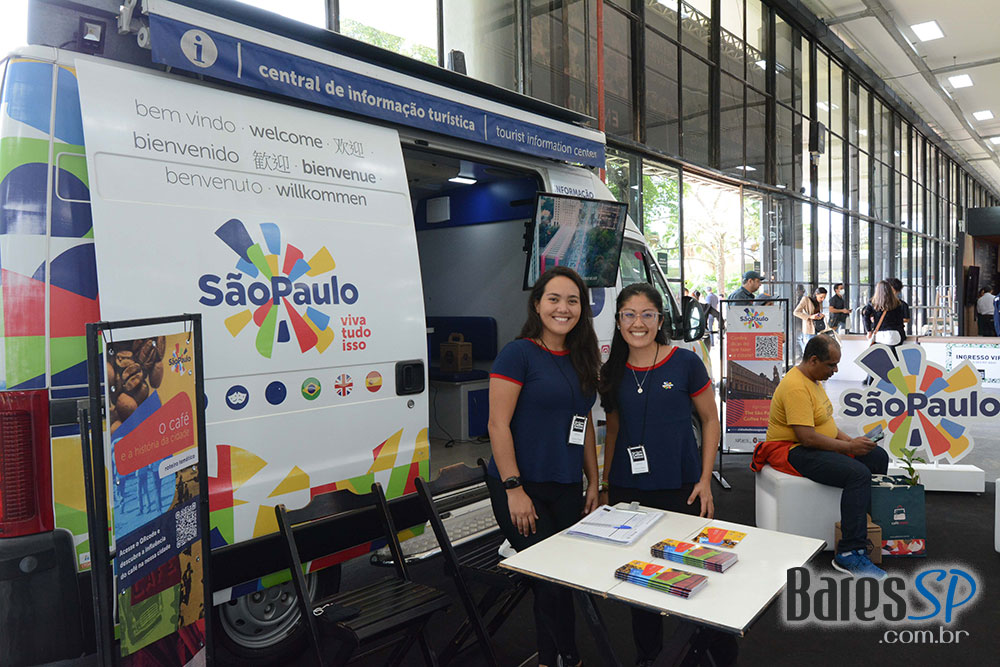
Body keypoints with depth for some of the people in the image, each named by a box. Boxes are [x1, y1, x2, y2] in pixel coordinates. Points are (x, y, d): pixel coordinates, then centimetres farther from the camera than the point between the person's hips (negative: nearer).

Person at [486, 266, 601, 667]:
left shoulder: (581, 360, 10)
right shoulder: (518, 353, -11)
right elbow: (498, 425, -14)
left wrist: (593, 483, 14)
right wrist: (514, 489, -17)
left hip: (567, 489, 7)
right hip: (523, 489, -6)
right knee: (552, 579, -3)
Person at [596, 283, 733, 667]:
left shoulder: (685, 363, -6)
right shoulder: (612, 373, 4)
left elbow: (710, 421, 1)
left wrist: (705, 481, -5)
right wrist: (605, 486, 12)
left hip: (680, 488, -3)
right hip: (627, 489, 3)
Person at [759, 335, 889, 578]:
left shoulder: (813, 380, 12)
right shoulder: (796, 387, -22)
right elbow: (807, 437, -27)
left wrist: (851, 440, 6)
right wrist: (848, 447, -17)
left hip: (822, 446, 11)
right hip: (794, 451, -11)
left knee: (878, 456, 9)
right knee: (858, 473, -26)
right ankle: (848, 554, -23)